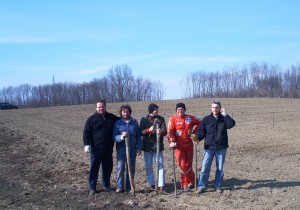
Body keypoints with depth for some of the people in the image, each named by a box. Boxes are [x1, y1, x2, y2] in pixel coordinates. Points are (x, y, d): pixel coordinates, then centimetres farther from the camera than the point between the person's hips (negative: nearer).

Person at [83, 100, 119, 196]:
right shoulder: (91, 119, -3)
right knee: (94, 168, 2)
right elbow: (86, 133, -5)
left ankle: (106, 185, 28)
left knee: (108, 168, 12)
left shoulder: (112, 117, 8)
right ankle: (92, 188, 11)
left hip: (108, 149, 4)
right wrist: (87, 144, -15)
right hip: (95, 148, -3)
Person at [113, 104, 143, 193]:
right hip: (121, 149, -2)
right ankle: (120, 186, 8)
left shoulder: (134, 122, 5)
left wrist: (139, 147, 4)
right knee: (120, 167, -2)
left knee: (131, 168, 8)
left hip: (132, 149, 2)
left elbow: (138, 136, 8)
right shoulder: (118, 123, 0)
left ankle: (129, 187, 18)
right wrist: (121, 137, -25)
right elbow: (114, 136, -5)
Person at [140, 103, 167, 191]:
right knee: (148, 166, 7)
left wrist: (161, 131, -31)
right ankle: (152, 184, 19)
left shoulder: (161, 119, 1)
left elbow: (165, 131, -8)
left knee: (160, 165, -5)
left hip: (158, 145, 0)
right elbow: (141, 132, -5)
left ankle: (161, 185, -4)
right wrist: (148, 130, -24)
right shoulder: (144, 119, 0)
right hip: (147, 146, 1)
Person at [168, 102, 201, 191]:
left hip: (189, 145, 3)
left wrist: (194, 131, 8)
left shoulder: (190, 118, 3)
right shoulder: (173, 119, -6)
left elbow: (199, 123, 18)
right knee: (183, 165, -7)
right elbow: (170, 131, -13)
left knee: (188, 164, 7)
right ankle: (192, 180, 13)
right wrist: (172, 141, -26)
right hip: (179, 145, -3)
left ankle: (185, 184, 21)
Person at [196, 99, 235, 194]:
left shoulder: (224, 119, 4)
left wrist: (225, 114, -17)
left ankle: (218, 186, 22)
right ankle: (201, 186, 5)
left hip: (221, 148, 1)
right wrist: (197, 138, -18)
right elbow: (201, 132, 0)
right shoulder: (206, 119, 2)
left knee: (220, 168, 10)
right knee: (205, 168, -3)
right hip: (209, 148, -1)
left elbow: (232, 124, -16)